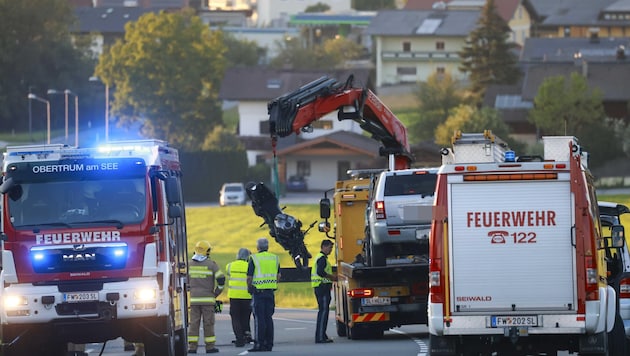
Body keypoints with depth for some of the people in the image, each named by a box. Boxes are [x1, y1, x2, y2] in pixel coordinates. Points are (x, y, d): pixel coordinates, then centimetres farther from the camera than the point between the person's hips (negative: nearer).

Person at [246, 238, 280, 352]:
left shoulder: (254, 258, -8)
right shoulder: (275, 258, 9)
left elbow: (249, 278, -7)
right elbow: (278, 276, 16)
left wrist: (249, 288, 8)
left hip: (258, 292, -5)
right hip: (270, 291, 5)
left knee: (259, 318, -5)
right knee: (268, 318, 9)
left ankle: (259, 344, -8)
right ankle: (268, 344, 9)